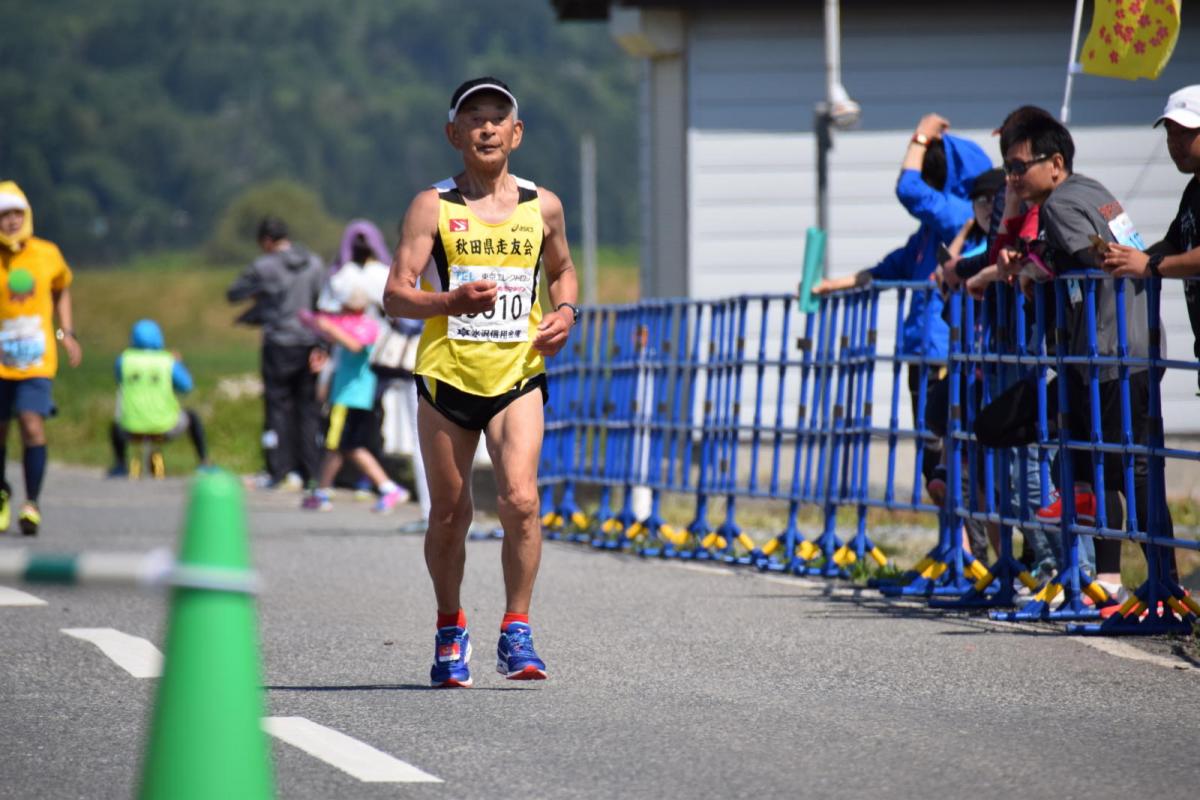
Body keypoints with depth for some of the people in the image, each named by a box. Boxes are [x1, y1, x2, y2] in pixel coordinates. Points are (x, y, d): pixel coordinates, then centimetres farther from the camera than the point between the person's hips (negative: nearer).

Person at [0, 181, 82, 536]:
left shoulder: (48, 255, 1)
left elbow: (62, 290, 19)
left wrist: (67, 333, 8)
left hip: (38, 360, 0)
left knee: (32, 426, -15)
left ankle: (32, 503, -9)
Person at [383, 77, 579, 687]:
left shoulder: (542, 206, 7)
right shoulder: (432, 207, -2)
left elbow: (561, 269, 25)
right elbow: (394, 295, -8)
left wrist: (564, 311, 4)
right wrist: (452, 301, -26)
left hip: (517, 378, 1)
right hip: (446, 377, -1)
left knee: (520, 500, -18)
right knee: (449, 515, 7)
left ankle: (516, 632, -8)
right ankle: (450, 630, 28)